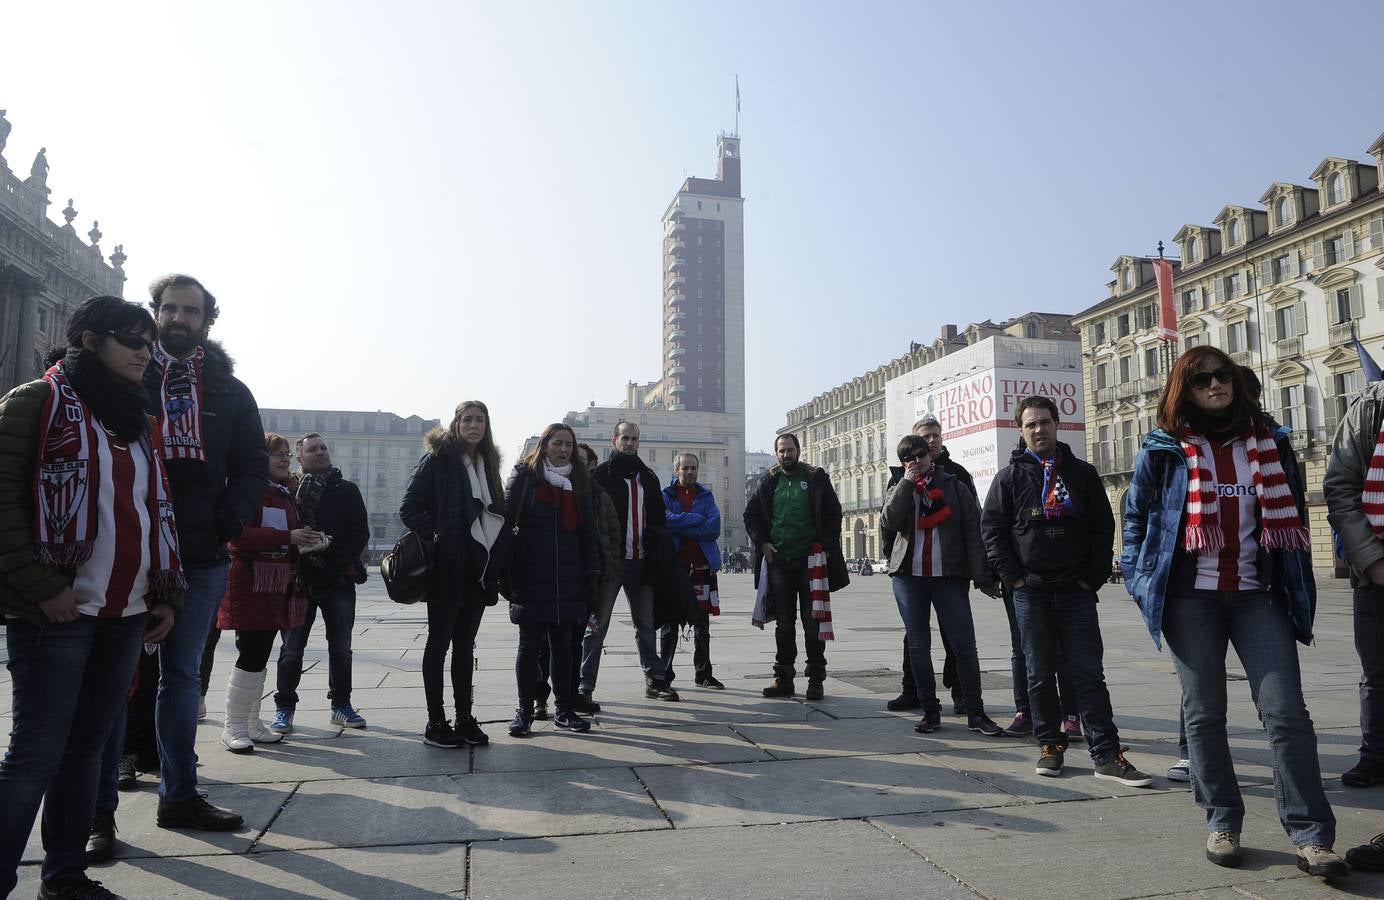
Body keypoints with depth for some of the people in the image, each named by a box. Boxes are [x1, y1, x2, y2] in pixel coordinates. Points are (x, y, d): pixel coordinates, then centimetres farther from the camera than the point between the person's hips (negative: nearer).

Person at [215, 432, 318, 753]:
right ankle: (233, 727, 6)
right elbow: (240, 535, -20)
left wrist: (305, 541, 7)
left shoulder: (286, 493, 18)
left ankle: (252, 723, 21)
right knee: (252, 654, -7)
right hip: (251, 584, -8)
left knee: (260, 656, 13)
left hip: (278, 586, 8)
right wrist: (288, 538, -23)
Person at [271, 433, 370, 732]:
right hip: (300, 580, -2)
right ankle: (285, 707, 16)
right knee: (292, 646, 4)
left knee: (341, 646, 8)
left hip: (339, 580, 2)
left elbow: (361, 531, 0)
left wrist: (334, 566, -10)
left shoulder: (347, 490, 8)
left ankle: (341, 704, 19)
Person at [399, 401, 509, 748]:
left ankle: (464, 719, 19)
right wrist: (434, 538, -14)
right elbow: (410, 509, -9)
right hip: (447, 569, -6)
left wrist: (498, 560, 5)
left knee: (465, 645, 12)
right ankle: (435, 723, 11)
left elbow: (497, 513, 15)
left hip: (478, 569, 6)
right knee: (439, 643, 3)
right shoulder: (438, 459, -6)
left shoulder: (487, 463, 13)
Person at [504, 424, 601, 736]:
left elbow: (588, 530, 13)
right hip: (530, 578, -3)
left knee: (562, 644, 9)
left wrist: (592, 571, 4)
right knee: (530, 644, 3)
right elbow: (506, 522, -4)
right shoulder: (524, 477, 0)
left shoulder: (578, 482, 13)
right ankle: (524, 711, 13)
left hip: (568, 578, 3)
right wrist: (505, 572, -11)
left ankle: (564, 710, 18)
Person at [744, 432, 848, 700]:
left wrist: (824, 547, -9)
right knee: (783, 623, 7)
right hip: (778, 561, 3)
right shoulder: (767, 482, 10)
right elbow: (751, 515, 15)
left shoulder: (816, 479, 2)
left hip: (810, 560, -2)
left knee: (813, 622, 0)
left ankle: (815, 678, 8)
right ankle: (783, 678, 13)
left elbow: (833, 515, 0)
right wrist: (762, 542, 1)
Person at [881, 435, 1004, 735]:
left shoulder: (954, 487, 7)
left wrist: (982, 576, -6)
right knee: (918, 646, 6)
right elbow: (888, 522, -9)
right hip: (908, 577, 2)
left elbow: (973, 530, 1)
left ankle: (975, 712, 7)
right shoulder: (898, 490, 12)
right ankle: (930, 711, 16)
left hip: (949, 576, -2)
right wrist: (907, 483, -9)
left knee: (965, 645, -4)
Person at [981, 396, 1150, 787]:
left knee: (1089, 673, 1)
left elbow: (1104, 527, 6)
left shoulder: (1082, 473, 7)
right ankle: (1050, 745, 17)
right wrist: (1014, 578, -6)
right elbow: (991, 529, 2)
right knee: (1040, 674, 7)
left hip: (1078, 591, 0)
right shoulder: (1010, 477, 4)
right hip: (1031, 593, 0)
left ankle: (1106, 754, 4)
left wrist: (1094, 576, -3)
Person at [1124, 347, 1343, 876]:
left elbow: (1292, 514, 13)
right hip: (1191, 597, -2)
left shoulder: (1270, 443, 9)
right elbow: (1135, 517, 6)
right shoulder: (1163, 450, 1)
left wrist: (1299, 587, 8)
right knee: (1204, 713, 5)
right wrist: (1141, 582, -2)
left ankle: (1311, 835, 2)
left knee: (1286, 712, -5)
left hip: (1259, 596, 2)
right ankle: (1222, 822, 17)